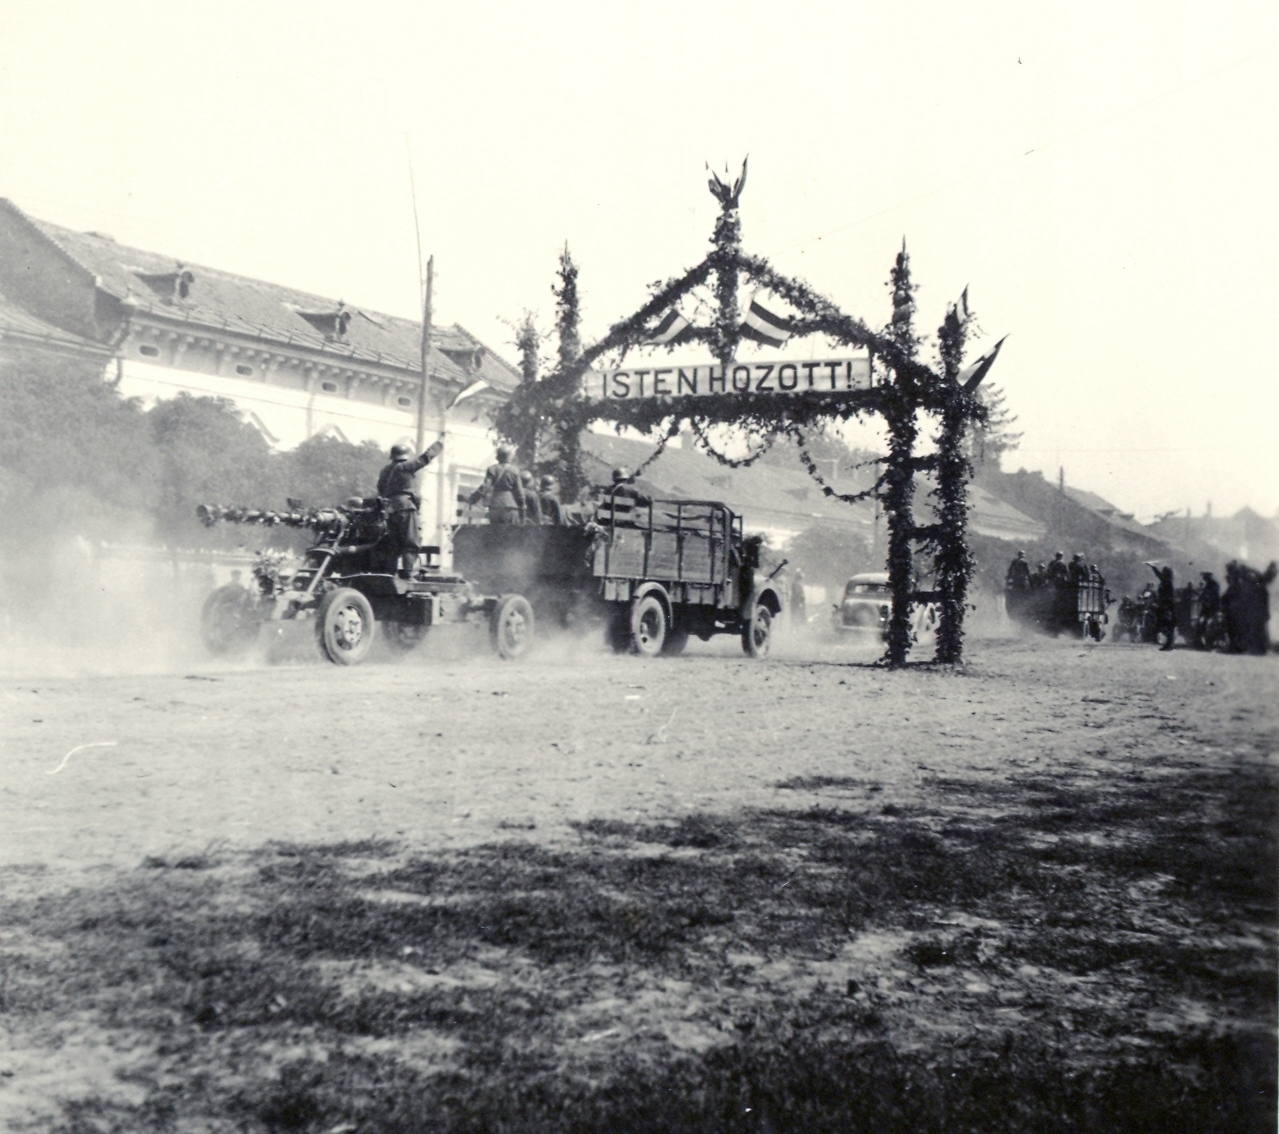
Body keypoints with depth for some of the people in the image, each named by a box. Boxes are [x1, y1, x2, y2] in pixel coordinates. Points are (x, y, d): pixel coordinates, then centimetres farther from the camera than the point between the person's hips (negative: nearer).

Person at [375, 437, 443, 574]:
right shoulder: (406, 467, -2)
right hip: (405, 508, -7)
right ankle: (407, 572, -20)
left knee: (392, 544, 9)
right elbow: (425, 457, 2)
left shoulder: (384, 472, 17)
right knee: (410, 544, -8)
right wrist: (440, 441, 13)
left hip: (389, 510, 7)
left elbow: (380, 492, 19)